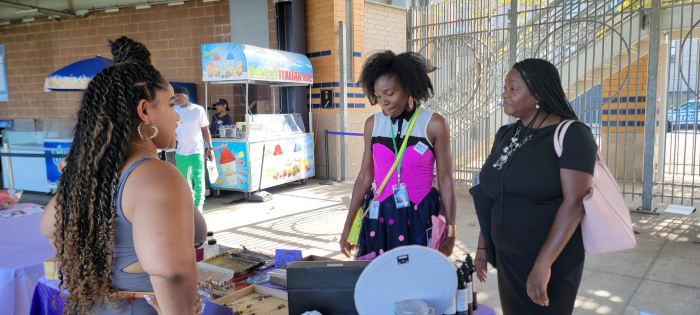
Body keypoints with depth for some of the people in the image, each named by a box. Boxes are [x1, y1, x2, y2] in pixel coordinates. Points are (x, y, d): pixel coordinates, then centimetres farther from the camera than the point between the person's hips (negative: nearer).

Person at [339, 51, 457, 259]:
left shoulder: (434, 124, -6)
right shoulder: (372, 124, 3)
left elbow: (445, 181, -3)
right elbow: (365, 177, 7)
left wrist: (450, 230, -3)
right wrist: (348, 224, 8)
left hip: (420, 216, -2)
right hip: (379, 217, 3)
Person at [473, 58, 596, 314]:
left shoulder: (571, 135, -14)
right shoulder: (505, 135, 5)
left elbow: (575, 202, -22)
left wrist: (543, 264, -27)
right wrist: (483, 245, 10)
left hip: (552, 260, -6)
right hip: (507, 257, 6)